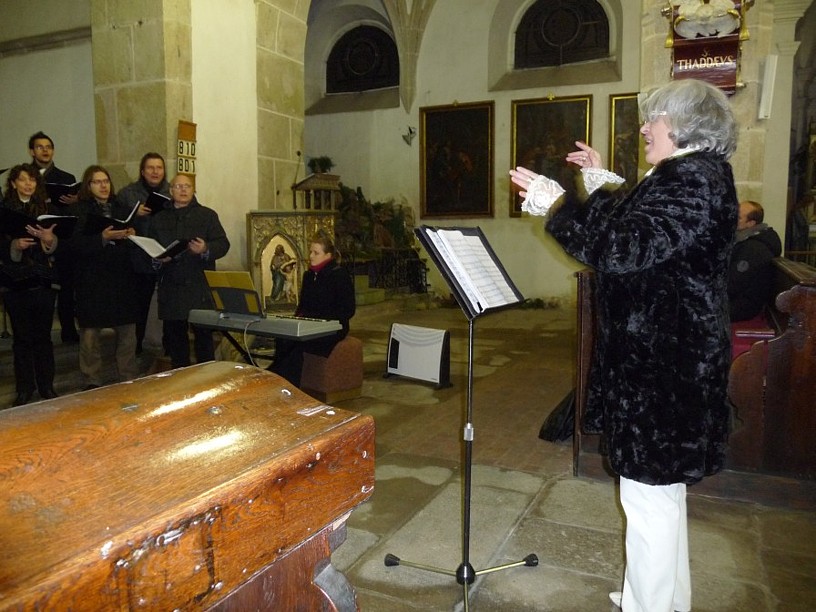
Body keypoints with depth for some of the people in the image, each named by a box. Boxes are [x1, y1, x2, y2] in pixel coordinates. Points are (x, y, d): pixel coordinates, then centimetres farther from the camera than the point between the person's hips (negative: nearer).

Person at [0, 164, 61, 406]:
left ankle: (47, 386, 15)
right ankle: (24, 389, 14)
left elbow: (57, 247, 4)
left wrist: (50, 239, -17)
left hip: (42, 282, 1)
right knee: (22, 338, 5)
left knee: (43, 336, 5)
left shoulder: (47, 210, 6)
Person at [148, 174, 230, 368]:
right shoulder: (159, 219, 18)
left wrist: (206, 250, -19)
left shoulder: (207, 215, 9)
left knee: (203, 336, -2)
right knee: (173, 335, 7)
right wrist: (157, 259, -9)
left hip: (199, 288, -3)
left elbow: (223, 244, 0)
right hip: (170, 289, 3)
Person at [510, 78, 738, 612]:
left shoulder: (694, 179, -18)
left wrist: (555, 202, -18)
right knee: (663, 487, 23)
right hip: (665, 358, 11)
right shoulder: (693, 175, 14)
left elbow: (622, 248, -26)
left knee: (649, 493, 1)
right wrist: (603, 181, 29)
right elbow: (643, 231, 24)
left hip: (662, 365, -11)